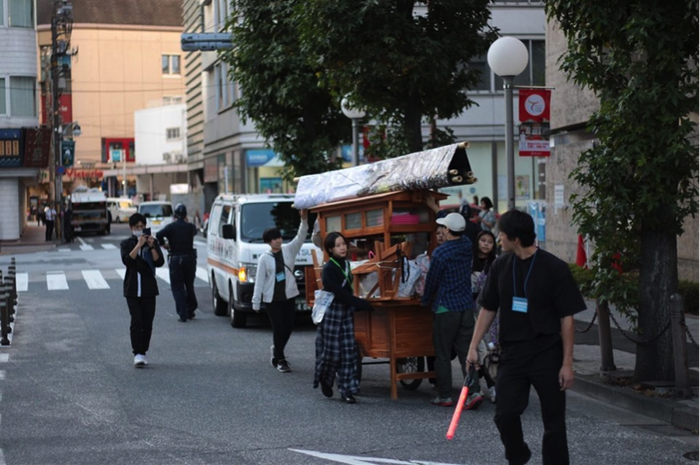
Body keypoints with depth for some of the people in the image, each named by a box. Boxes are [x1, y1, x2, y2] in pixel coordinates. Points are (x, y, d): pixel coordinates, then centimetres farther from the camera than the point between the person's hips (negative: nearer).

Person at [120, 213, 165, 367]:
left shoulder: (152, 242, 8)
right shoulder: (126, 244, 5)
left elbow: (159, 262, -4)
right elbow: (127, 260, -13)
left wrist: (152, 247, -16)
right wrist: (138, 245, -21)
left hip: (149, 288, 2)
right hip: (132, 289, -2)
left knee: (147, 323, 3)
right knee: (136, 321, -12)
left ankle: (143, 353, 12)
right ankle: (137, 354, -14)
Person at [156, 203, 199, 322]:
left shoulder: (171, 227, -7)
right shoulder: (190, 227, 1)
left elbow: (159, 235, -23)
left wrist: (163, 244, -6)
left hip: (175, 259, -3)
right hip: (189, 258, 3)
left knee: (177, 288, 2)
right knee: (189, 285, 19)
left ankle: (183, 315, -7)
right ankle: (190, 311, 24)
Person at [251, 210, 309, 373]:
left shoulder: (289, 250, 2)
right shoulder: (264, 258, -4)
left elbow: (300, 237, -11)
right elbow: (259, 281, -4)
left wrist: (304, 220, -27)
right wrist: (256, 302, -7)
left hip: (289, 296, 3)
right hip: (271, 299, -3)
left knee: (288, 327, 8)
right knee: (279, 328, -4)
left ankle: (276, 350, 33)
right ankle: (280, 359, 8)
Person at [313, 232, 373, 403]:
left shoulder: (345, 264, 9)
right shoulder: (329, 269, -14)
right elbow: (339, 293, -21)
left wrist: (357, 305, 10)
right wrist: (362, 304, -22)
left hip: (346, 312, 7)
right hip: (332, 312, -7)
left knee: (348, 351, 1)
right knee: (332, 351, -2)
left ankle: (347, 389, 4)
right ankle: (324, 378, 25)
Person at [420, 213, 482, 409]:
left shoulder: (440, 253, -16)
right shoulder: (467, 245, 2)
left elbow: (432, 281, -7)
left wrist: (425, 301, 13)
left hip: (446, 308, -5)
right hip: (467, 306, 6)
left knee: (443, 354, 5)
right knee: (466, 351, 6)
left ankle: (444, 396, 10)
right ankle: (473, 391, -7)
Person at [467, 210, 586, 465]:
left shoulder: (554, 268, -11)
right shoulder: (500, 266, 3)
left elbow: (566, 319, -8)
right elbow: (488, 309, 12)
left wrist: (567, 363, -10)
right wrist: (473, 346, 5)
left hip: (547, 355, -4)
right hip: (512, 353, 4)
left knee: (554, 421, 3)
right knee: (505, 413, 0)